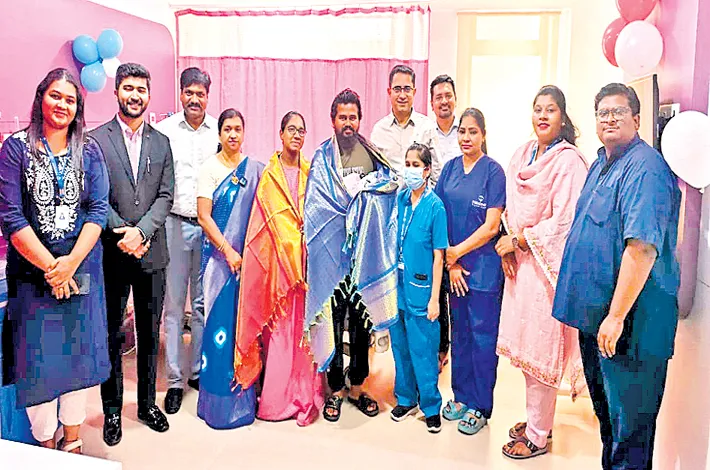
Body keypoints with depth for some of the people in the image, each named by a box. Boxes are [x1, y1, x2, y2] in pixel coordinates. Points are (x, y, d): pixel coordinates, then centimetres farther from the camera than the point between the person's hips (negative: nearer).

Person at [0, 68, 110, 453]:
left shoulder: (89, 151, 4)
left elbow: (99, 209, -2)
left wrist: (71, 262, -13)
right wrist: (50, 266, -13)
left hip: (82, 268, 2)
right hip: (32, 269, -1)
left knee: (78, 353, 10)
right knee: (37, 358, 4)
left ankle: (72, 439, 27)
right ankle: (45, 443, 22)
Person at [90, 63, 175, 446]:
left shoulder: (161, 142, 8)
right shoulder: (96, 139, -1)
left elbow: (165, 196, 2)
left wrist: (141, 231, -12)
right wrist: (123, 234, -15)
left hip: (151, 252, 3)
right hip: (112, 253, -2)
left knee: (150, 333, 13)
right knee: (111, 335, 9)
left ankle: (147, 402, 28)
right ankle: (112, 409, 24)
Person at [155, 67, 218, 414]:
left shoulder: (219, 132, 5)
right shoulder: (164, 130, 1)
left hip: (210, 226, 2)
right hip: (175, 224, -1)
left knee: (204, 303, 9)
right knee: (174, 305, 3)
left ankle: (198, 371, 22)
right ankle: (174, 380, 13)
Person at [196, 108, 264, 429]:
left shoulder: (254, 168, 8)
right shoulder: (210, 168, 0)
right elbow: (204, 216, -6)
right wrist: (228, 251, -13)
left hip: (249, 257, 3)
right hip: (219, 255, -2)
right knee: (220, 322, -1)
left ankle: (244, 395, 21)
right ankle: (219, 401, 13)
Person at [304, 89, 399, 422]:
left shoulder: (372, 154, 13)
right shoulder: (322, 156, 4)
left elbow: (390, 184, 7)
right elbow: (317, 202, -6)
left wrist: (358, 185, -7)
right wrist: (361, 189, -9)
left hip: (364, 252, 3)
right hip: (332, 250, -2)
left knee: (362, 318, 9)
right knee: (333, 317, 1)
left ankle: (357, 387, 23)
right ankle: (336, 389, 16)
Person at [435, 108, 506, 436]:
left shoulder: (493, 171, -7)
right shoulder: (451, 168, 7)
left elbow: (491, 227, -11)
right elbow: (440, 217, 6)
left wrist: (457, 252, -10)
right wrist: (449, 262, -2)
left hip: (484, 264, -5)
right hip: (453, 263, 5)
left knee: (482, 333, 3)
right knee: (459, 330, 14)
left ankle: (480, 407, 16)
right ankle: (461, 396, 30)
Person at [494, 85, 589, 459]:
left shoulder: (569, 161, -11)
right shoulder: (522, 156, 10)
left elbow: (564, 222, -16)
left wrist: (519, 241, -10)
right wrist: (509, 247, 1)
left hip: (549, 263, -7)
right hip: (520, 260, 7)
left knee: (541, 348, 2)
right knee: (525, 344, 14)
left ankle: (537, 435, 17)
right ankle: (537, 418, 32)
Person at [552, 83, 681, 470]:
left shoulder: (644, 168, -18)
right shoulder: (601, 164, 13)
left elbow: (642, 248, -28)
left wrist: (617, 316, -28)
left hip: (629, 320, -10)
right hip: (595, 312, 10)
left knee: (629, 421, 5)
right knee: (605, 411, 24)